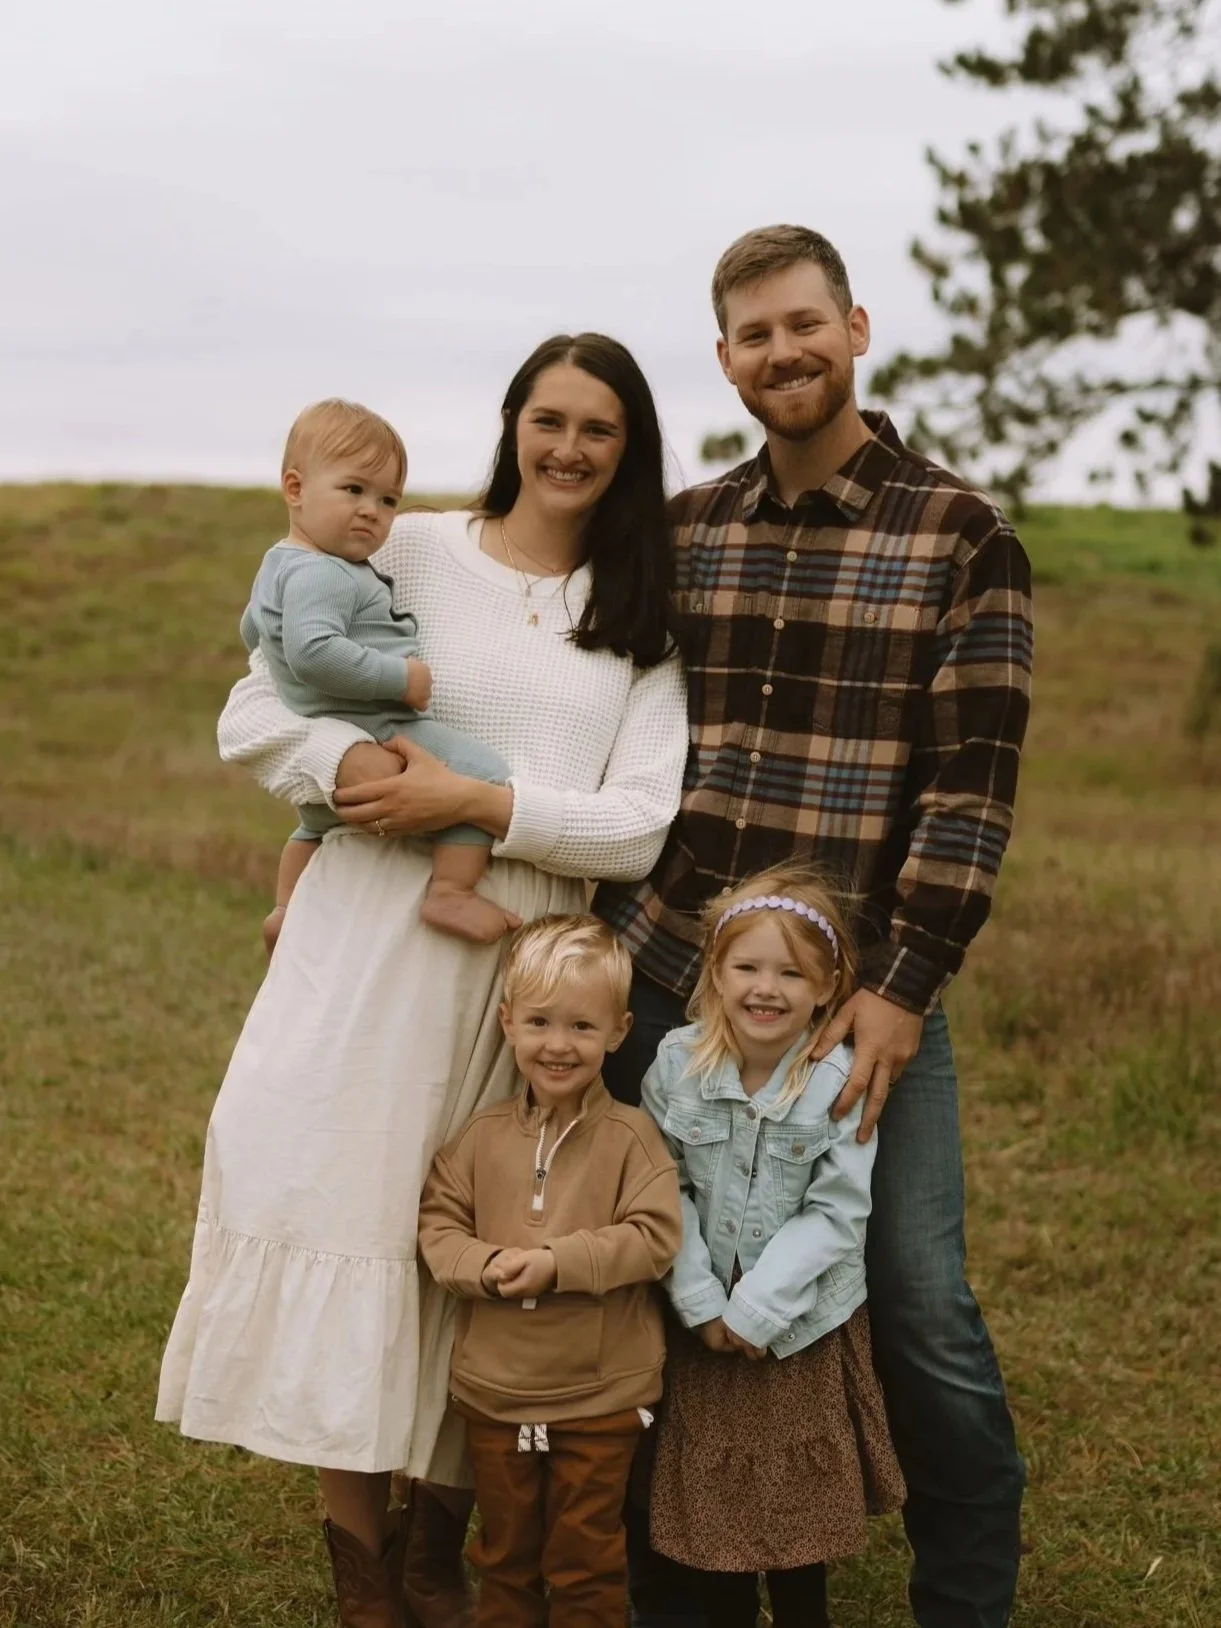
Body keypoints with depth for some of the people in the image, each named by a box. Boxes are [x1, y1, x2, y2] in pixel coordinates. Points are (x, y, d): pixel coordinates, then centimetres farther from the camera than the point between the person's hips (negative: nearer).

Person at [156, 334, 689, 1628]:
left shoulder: (644, 615, 11)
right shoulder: (413, 554, 6)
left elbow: (639, 828, 0)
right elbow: (252, 717, 3)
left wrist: (476, 801, -13)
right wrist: (353, 763, -17)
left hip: (535, 968, 2)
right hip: (371, 948, -1)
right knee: (345, 1213, -4)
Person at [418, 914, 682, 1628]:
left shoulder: (632, 1136, -10)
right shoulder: (483, 1136, 0)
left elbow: (656, 1237, -17)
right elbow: (438, 1222, 0)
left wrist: (559, 1263, -24)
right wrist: (486, 1266, -19)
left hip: (601, 1396, -3)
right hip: (495, 1390, 3)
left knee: (586, 1560, 10)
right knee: (505, 1553, 20)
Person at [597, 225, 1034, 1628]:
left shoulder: (961, 537, -2)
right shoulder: (674, 533, 8)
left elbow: (971, 783, -8)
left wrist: (904, 987, -14)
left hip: (864, 993, -3)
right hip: (662, 978, 4)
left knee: (921, 1312, -2)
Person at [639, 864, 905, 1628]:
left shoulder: (841, 1081, -14)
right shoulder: (677, 1064, -8)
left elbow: (835, 1213, -14)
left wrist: (755, 1309, -17)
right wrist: (702, 1303, -14)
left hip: (805, 1326, -2)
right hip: (707, 1330, 2)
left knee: (800, 1508, 9)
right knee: (712, 1507, 11)